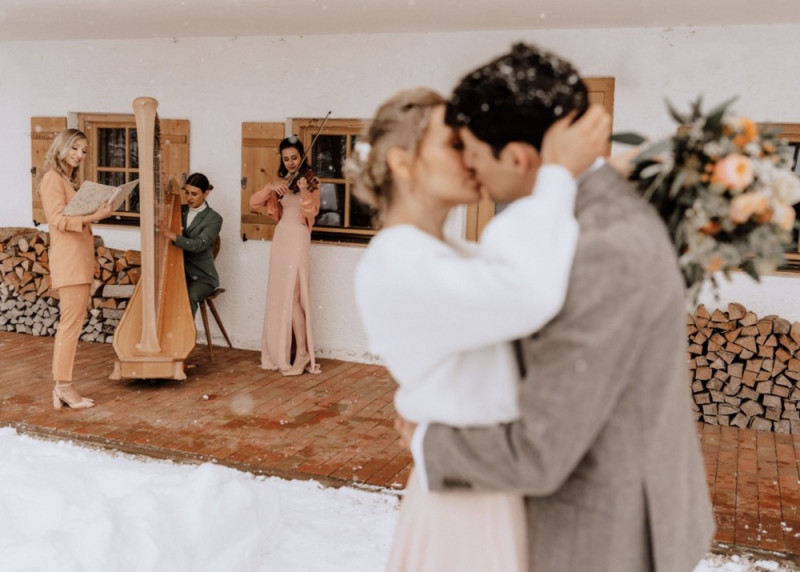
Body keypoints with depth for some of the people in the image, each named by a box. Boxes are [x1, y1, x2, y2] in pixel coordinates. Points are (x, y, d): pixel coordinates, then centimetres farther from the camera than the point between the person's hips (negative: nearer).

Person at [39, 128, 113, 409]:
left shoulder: (72, 181, 21)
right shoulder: (53, 178, -6)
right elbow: (58, 219, -17)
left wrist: (97, 212, 5)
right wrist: (94, 216, -24)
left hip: (81, 260, 9)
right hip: (68, 258, -9)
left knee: (70, 323, 8)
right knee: (71, 322, -9)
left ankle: (62, 387, 12)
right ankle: (64, 386, -5)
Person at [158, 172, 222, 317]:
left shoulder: (214, 219, -8)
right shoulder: (180, 210, 9)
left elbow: (199, 244, -23)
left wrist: (173, 236, -38)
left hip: (202, 275, -4)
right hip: (179, 270, 4)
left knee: (189, 297, -32)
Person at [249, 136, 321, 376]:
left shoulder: (309, 181, -1)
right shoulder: (280, 182, 14)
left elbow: (311, 213, -15)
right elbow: (254, 202, 3)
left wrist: (305, 192, -31)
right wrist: (270, 187, -13)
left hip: (297, 239, -6)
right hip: (280, 237, 6)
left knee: (291, 295, -13)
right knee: (279, 296, 6)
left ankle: (302, 352, -9)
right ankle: (280, 352, 13)